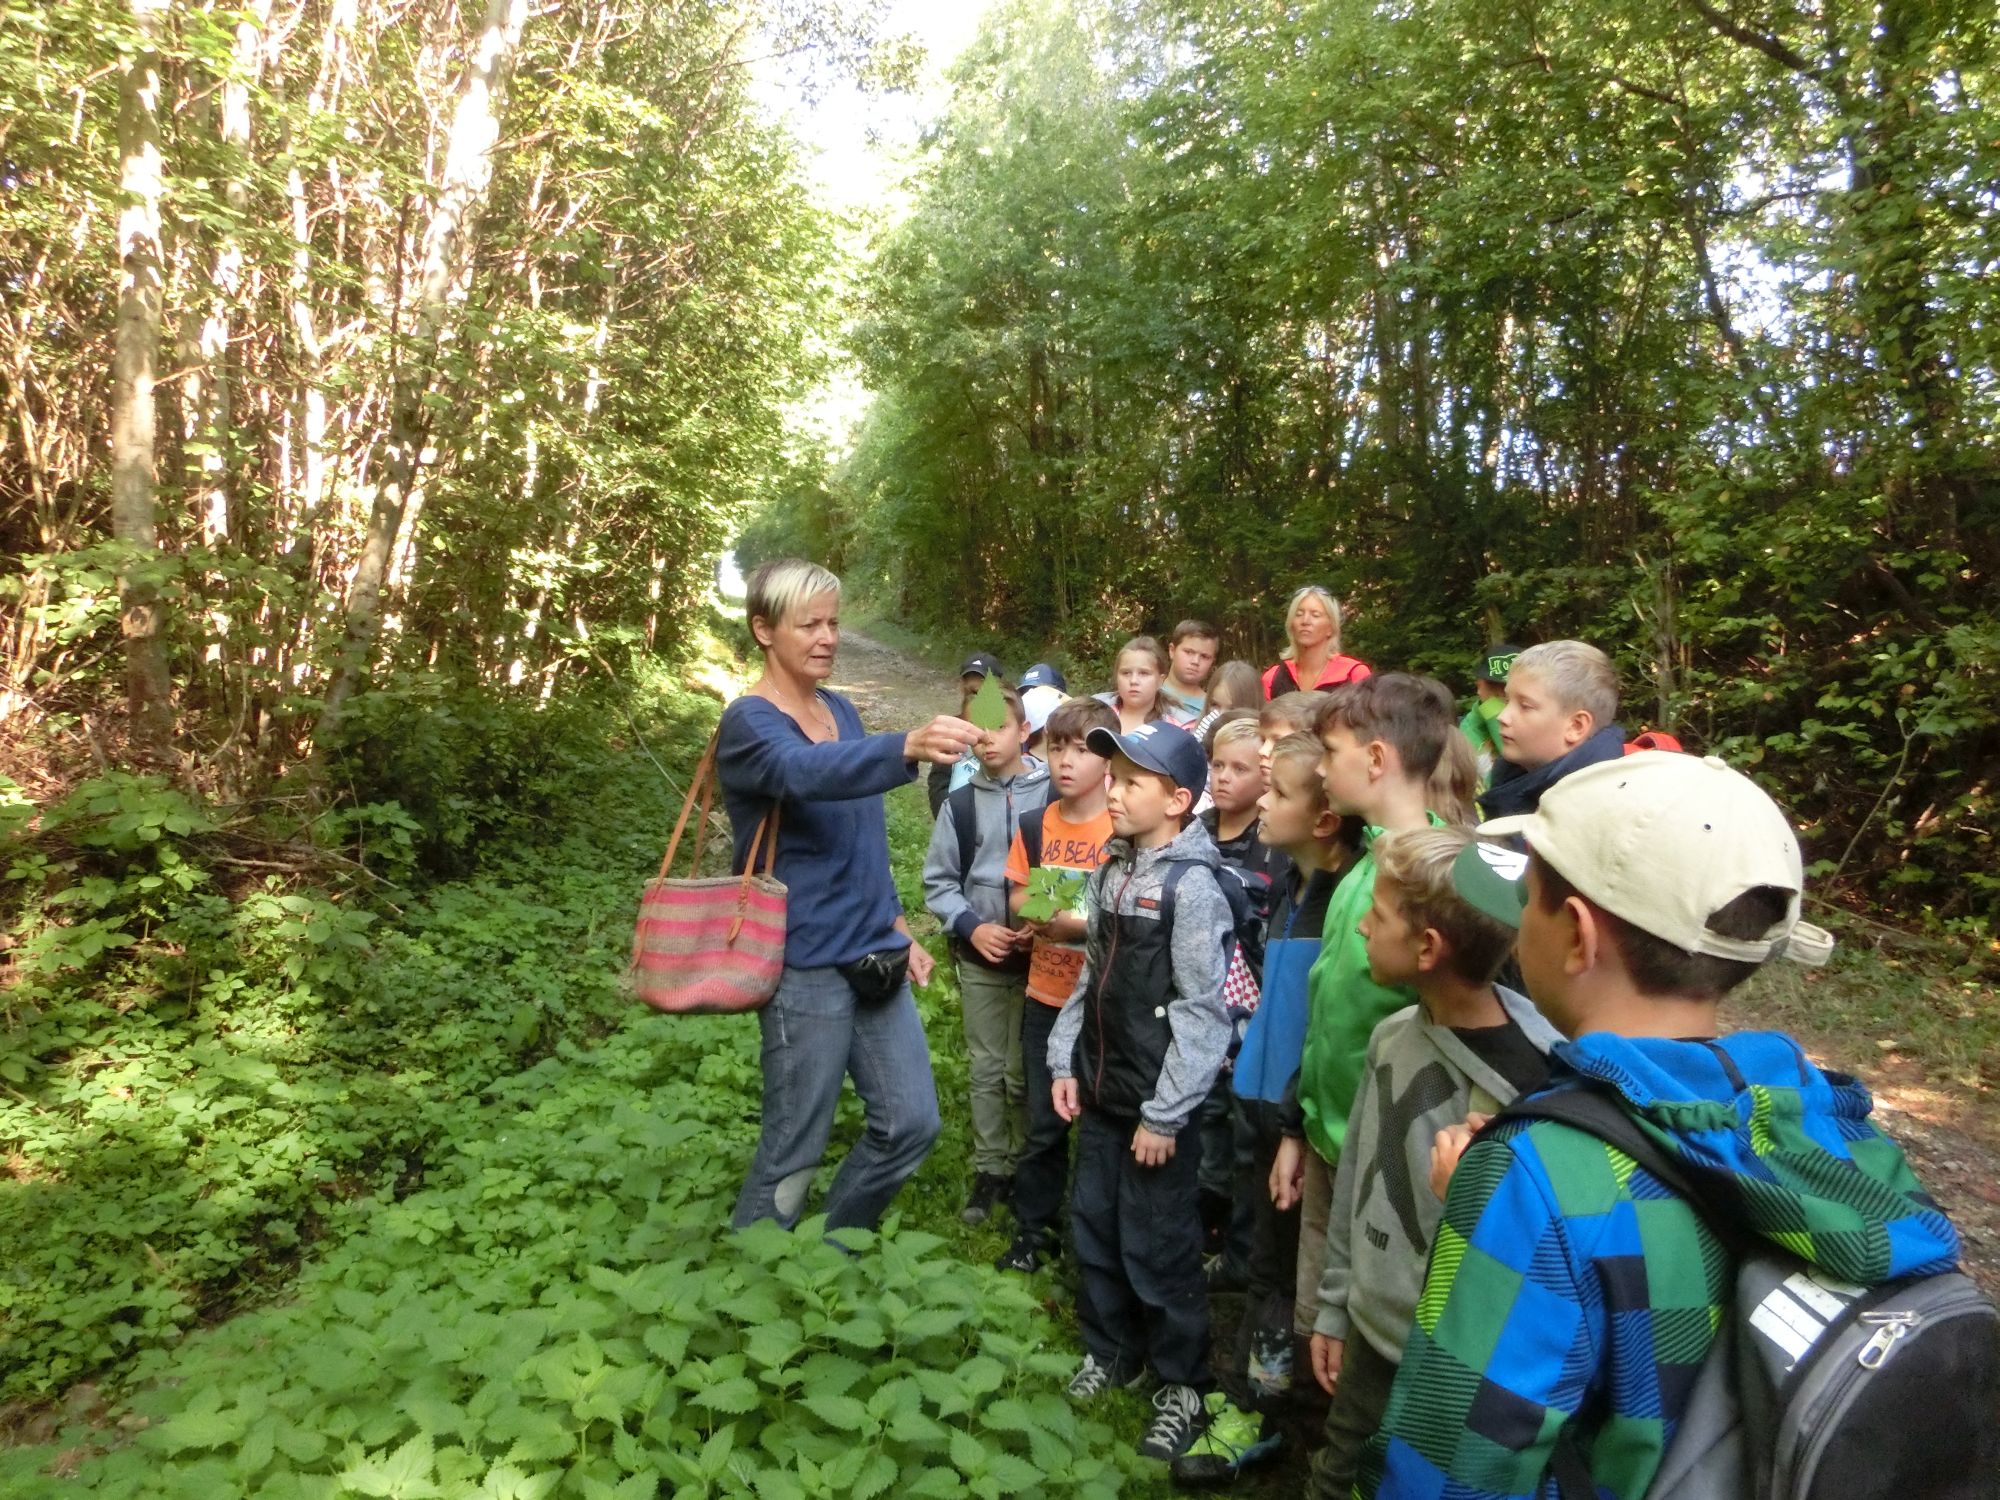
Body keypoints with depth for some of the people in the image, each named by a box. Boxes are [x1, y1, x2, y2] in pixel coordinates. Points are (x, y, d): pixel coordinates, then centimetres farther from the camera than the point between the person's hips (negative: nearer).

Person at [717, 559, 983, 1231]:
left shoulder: (841, 710, 9)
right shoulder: (748, 723, -13)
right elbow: (806, 772, -38)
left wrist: (897, 926, 14)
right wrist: (908, 747, -54)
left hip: (873, 960, 7)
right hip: (805, 968, -7)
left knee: (910, 1124, 11)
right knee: (795, 1151, 3)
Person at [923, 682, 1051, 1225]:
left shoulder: (1053, 797, -8)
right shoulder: (959, 803, 0)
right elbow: (938, 880, 4)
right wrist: (972, 927, -10)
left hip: (1041, 955, -2)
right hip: (979, 957, 3)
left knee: (1025, 1071, 5)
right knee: (986, 1069, 11)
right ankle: (991, 1170, 24)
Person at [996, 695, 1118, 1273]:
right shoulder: (1034, 825, 4)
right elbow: (1017, 896, 11)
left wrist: (1084, 922, -25)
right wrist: (1036, 911, -10)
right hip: (1045, 997, 4)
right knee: (1044, 1123, 14)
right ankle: (1033, 1230, 30)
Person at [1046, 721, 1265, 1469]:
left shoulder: (1192, 885, -18)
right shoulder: (1112, 871, 7)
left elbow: (1203, 1013, -19)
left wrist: (1165, 1114, -17)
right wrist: (1065, 1060, 9)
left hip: (1156, 1105, -7)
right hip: (1101, 1092, 7)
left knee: (1156, 1246, 5)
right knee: (1092, 1226, 17)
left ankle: (1184, 1384, 26)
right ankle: (1110, 1350, 39)